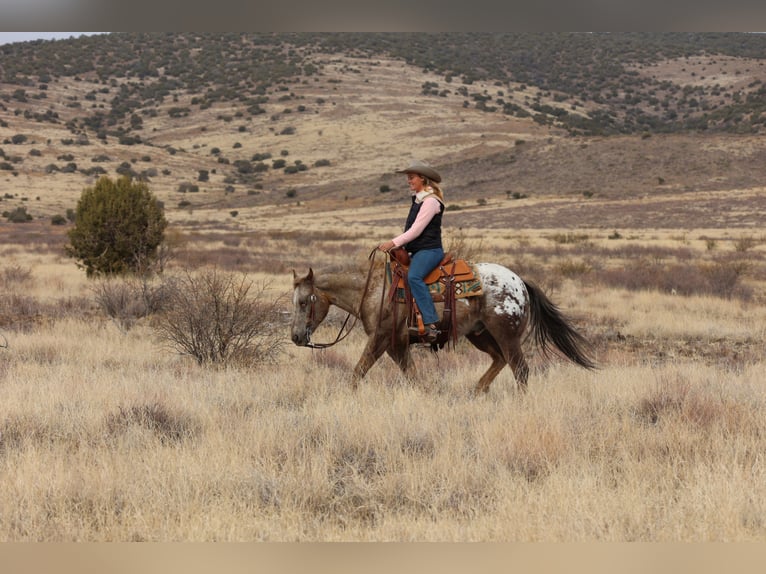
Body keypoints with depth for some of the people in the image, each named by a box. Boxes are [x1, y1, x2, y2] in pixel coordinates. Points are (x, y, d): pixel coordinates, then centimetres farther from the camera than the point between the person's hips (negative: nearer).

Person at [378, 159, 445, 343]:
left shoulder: (430, 201, -12)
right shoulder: (418, 199, 18)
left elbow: (416, 230, -18)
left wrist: (394, 243, -19)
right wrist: (396, 245, 15)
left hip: (429, 250, -11)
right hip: (417, 251, 11)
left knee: (414, 276, -34)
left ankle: (431, 324, -41)